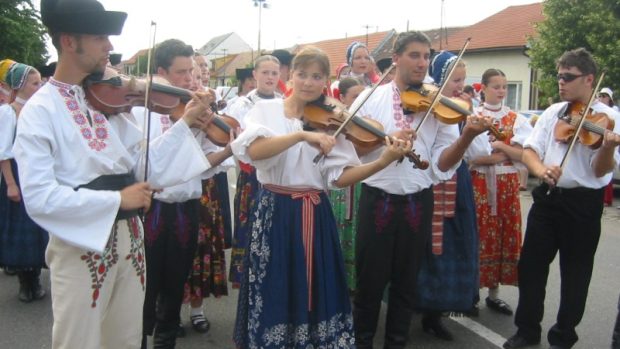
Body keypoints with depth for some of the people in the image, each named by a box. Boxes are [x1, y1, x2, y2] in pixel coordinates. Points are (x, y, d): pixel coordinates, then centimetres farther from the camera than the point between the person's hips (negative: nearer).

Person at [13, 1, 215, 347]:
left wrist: (185, 124, -6)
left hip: (129, 238, 6)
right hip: (80, 246, -5)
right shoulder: (40, 111, -11)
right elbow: (38, 197, -20)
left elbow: (144, 166, 2)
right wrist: (116, 199, -22)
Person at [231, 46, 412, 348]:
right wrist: (302, 135, -31)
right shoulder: (266, 110, 0)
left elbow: (339, 176, -7)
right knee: (273, 293, 7)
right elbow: (253, 150, -21)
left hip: (315, 215, 2)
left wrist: (383, 161, -20)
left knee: (316, 292, 9)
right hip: (274, 212, -1)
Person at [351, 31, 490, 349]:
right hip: (377, 200, -1)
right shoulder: (370, 99, 0)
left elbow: (441, 164, -5)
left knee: (406, 281, 14)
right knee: (370, 279, 9)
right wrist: (386, 140, -21)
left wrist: (467, 137, -21)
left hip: (418, 203, 2)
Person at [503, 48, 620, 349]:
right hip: (547, 197, 5)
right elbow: (529, 151, 0)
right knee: (530, 265, 9)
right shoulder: (552, 112, 7)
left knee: (575, 274, 7)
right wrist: (541, 170, -21)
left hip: (584, 203, -4)